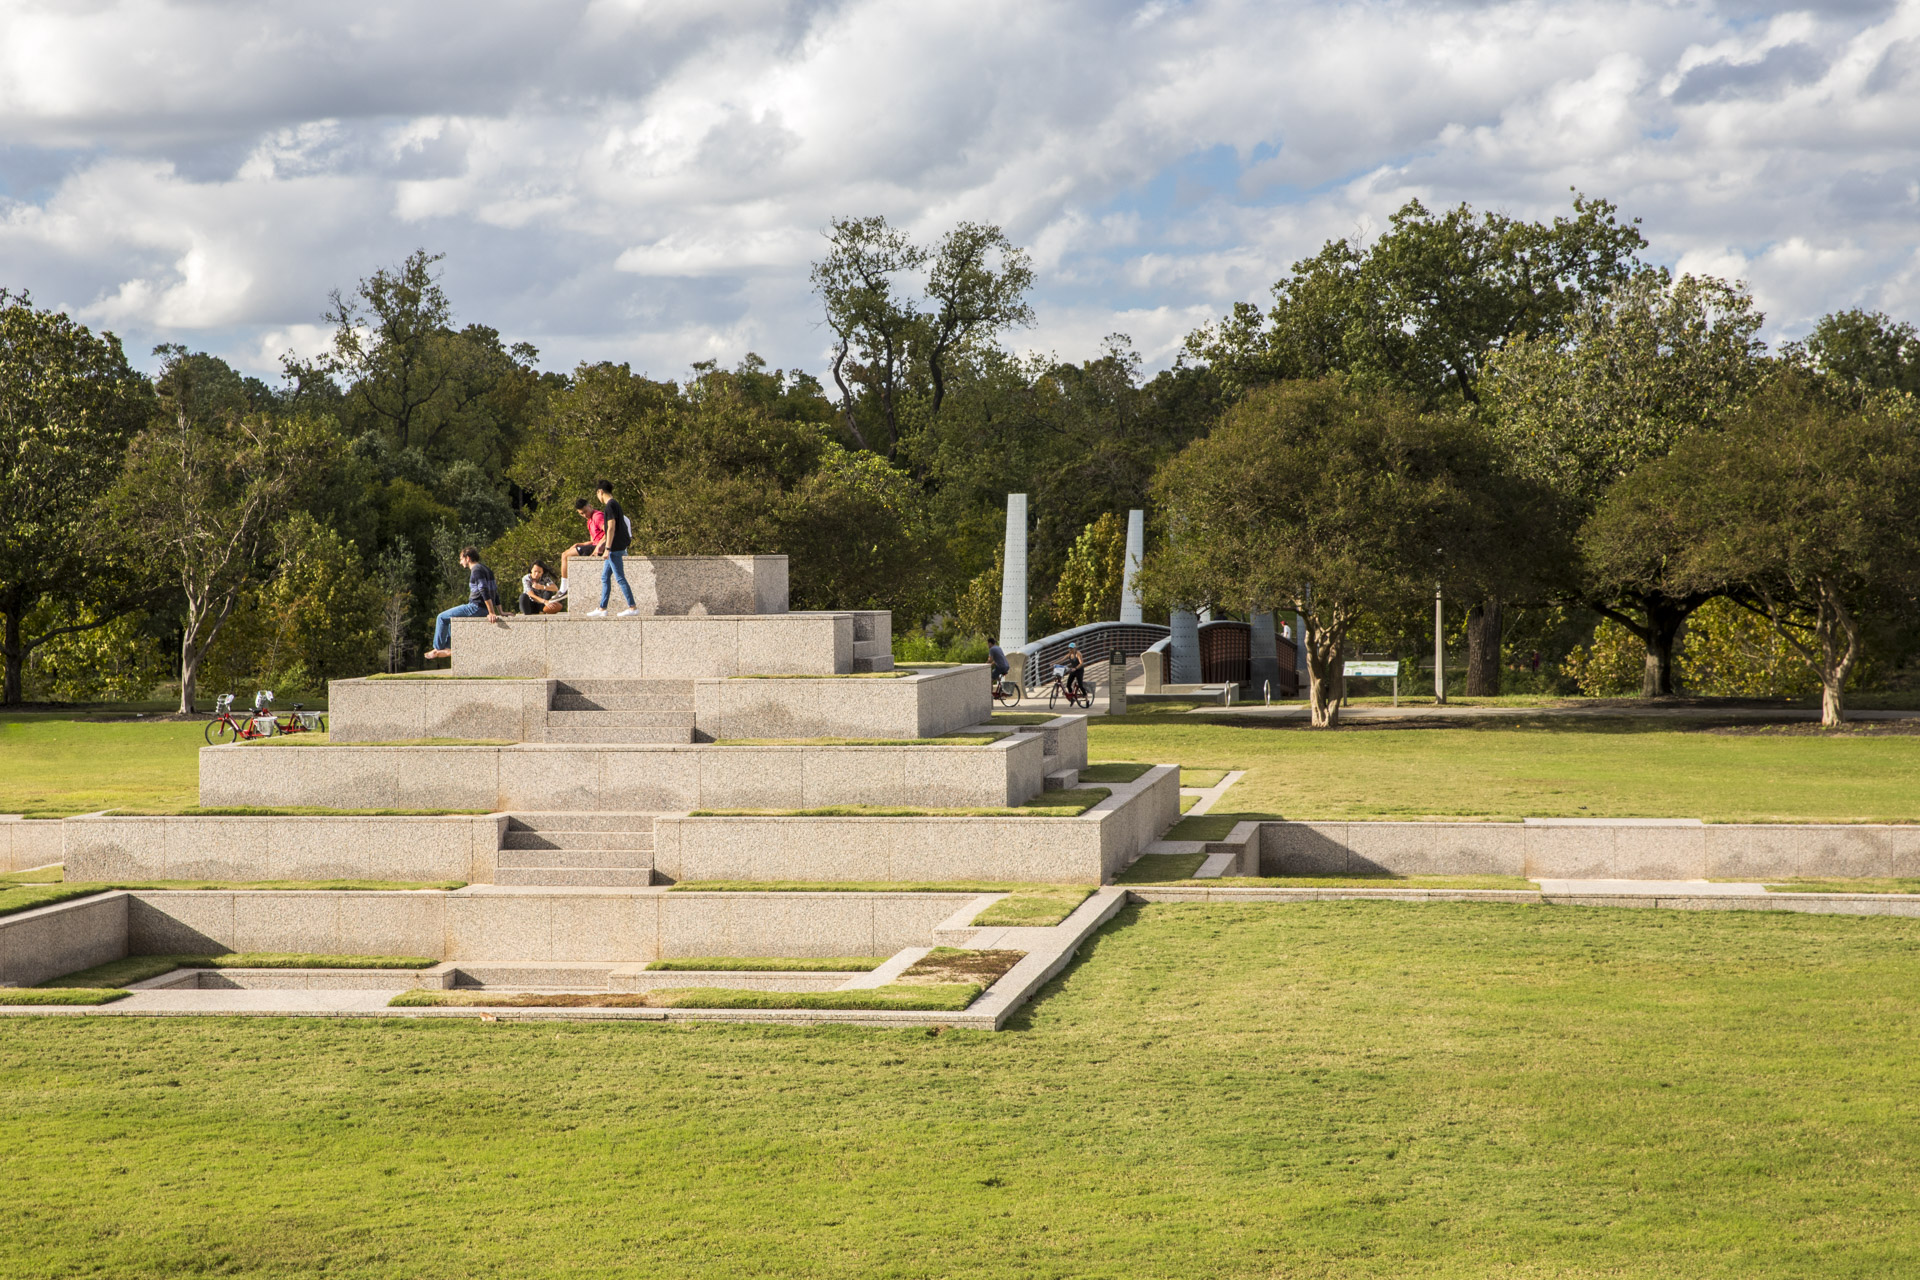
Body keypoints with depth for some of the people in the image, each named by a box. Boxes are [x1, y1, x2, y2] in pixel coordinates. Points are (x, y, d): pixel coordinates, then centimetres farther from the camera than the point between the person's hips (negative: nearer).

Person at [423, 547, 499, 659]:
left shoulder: (477, 570, -14)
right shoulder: (485, 569, 17)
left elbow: (484, 590, -24)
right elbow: (495, 591, 19)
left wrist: (491, 612, -29)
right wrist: (500, 612, 18)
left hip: (476, 608, -10)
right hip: (481, 609, 10)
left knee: (442, 618, -1)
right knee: (450, 617, 28)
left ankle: (438, 649, 7)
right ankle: (449, 648, 22)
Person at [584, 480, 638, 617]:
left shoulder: (610, 506, -13)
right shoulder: (615, 504, 17)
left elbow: (611, 528, -20)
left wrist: (607, 548, -20)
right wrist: (600, 545, 31)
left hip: (615, 548, -10)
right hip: (616, 548, 10)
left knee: (620, 578, -8)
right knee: (605, 577, 12)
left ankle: (632, 607, -8)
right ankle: (602, 608, 14)